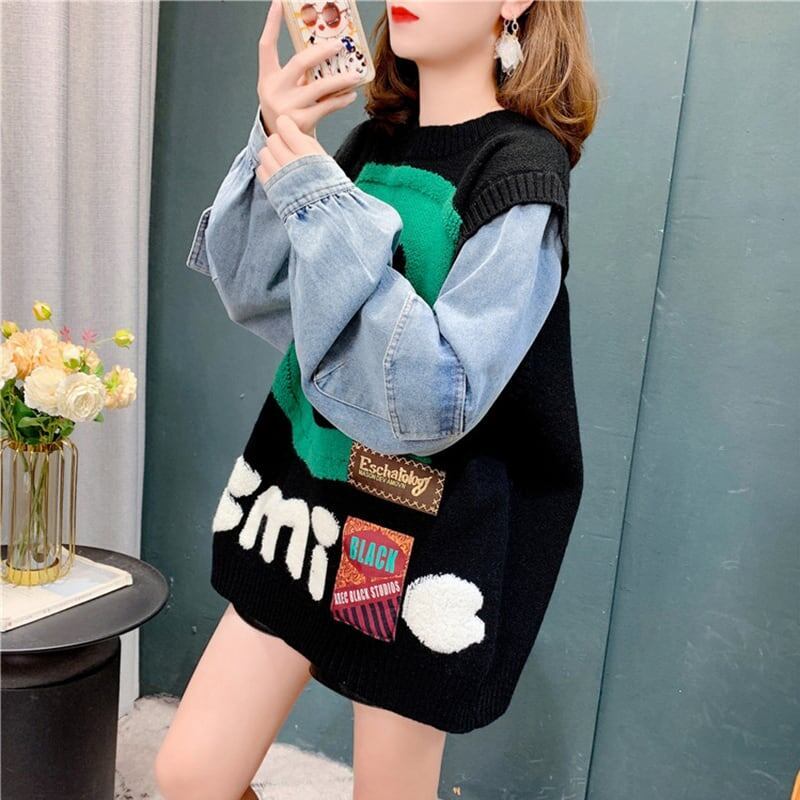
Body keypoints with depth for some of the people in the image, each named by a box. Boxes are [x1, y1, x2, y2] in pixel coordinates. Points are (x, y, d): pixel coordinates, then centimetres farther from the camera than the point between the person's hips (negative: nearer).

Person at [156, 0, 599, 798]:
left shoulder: (522, 171, -14)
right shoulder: (369, 143, 4)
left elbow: (436, 401, -23)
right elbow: (249, 292, 0)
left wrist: (320, 205, -24)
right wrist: (274, 142, -14)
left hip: (418, 539, -5)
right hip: (308, 490, 6)